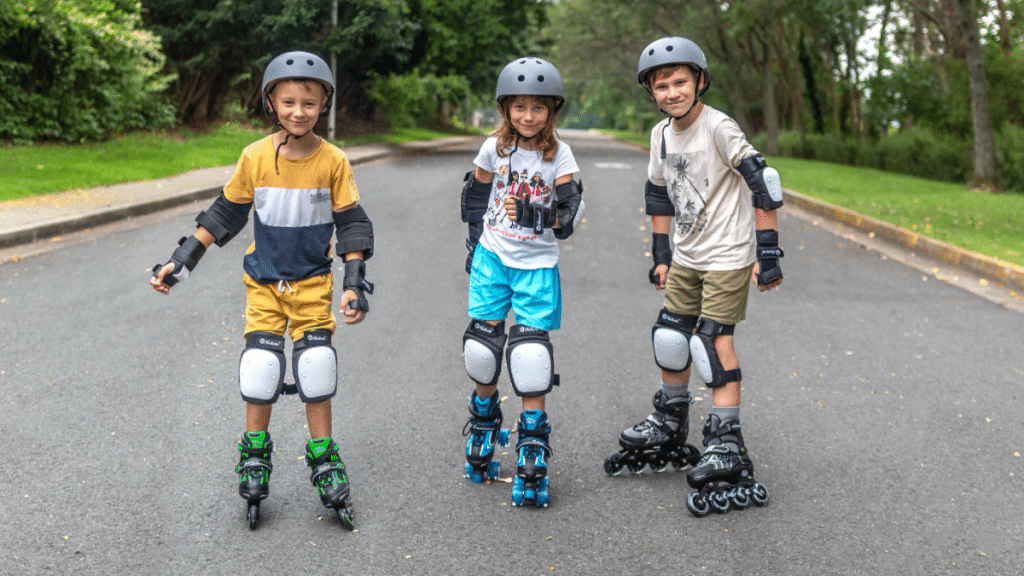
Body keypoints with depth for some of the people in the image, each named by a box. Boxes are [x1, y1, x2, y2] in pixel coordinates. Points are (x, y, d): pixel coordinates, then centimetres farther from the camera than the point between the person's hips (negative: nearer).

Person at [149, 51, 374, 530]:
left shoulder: (333, 161, -10)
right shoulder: (255, 157, -8)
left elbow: (351, 224, -3)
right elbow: (226, 213, 3)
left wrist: (355, 282, -12)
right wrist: (182, 260, 2)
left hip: (313, 281, -1)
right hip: (263, 280, 1)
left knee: (316, 367, -1)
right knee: (260, 366, -2)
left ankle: (323, 459, 14)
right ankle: (255, 454, 18)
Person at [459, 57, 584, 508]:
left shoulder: (559, 154, -6)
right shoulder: (495, 148, -1)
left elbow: (571, 214, -11)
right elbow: (475, 194, 14)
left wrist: (539, 216, -29)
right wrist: (476, 241, 12)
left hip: (537, 264, -2)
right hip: (492, 258, 2)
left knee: (531, 349, -10)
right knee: (483, 342, 1)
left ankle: (533, 445, 2)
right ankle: (483, 422, 27)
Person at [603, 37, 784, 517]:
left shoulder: (718, 127, -18)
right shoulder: (661, 134, 5)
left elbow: (763, 183, -18)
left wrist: (768, 252, -19)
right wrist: (661, 255, 16)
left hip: (727, 257, -7)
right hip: (686, 256, 7)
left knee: (713, 343, -12)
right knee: (669, 338, 12)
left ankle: (726, 447, -6)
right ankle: (668, 429, 30)